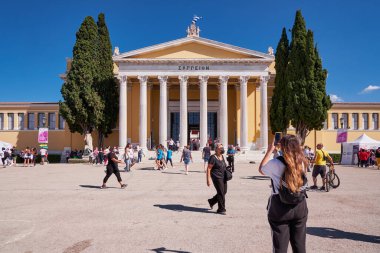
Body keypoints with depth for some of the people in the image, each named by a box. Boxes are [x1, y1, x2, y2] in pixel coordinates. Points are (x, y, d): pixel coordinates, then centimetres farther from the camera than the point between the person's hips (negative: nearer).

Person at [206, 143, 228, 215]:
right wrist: (208, 180, -19)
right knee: (221, 193, -5)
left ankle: (211, 201, 34)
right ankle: (221, 209, 8)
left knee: (224, 192, 14)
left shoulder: (222, 156, 10)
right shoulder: (213, 158, -14)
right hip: (217, 177, -8)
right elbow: (208, 169, -15)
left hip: (223, 177, 8)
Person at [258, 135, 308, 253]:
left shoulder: (276, 163, -16)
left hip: (280, 207, -4)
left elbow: (261, 169, 3)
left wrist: (270, 150, 5)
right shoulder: (301, 162, -4)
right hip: (300, 205, 4)